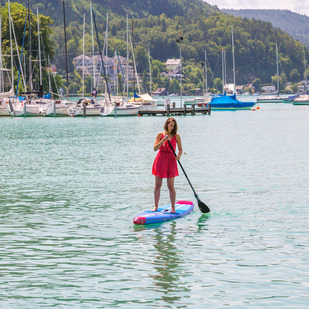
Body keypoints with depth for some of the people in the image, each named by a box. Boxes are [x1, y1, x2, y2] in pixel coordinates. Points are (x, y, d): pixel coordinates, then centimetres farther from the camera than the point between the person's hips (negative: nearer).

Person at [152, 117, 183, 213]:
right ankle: (156, 206, 14)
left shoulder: (176, 136, 2)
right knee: (157, 185, 4)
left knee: (170, 186, -3)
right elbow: (155, 148, -5)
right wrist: (162, 141, -21)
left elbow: (180, 149, 7)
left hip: (171, 161, -1)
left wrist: (179, 156, -14)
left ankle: (173, 207, 5)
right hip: (160, 160, 1)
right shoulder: (160, 135, 2)